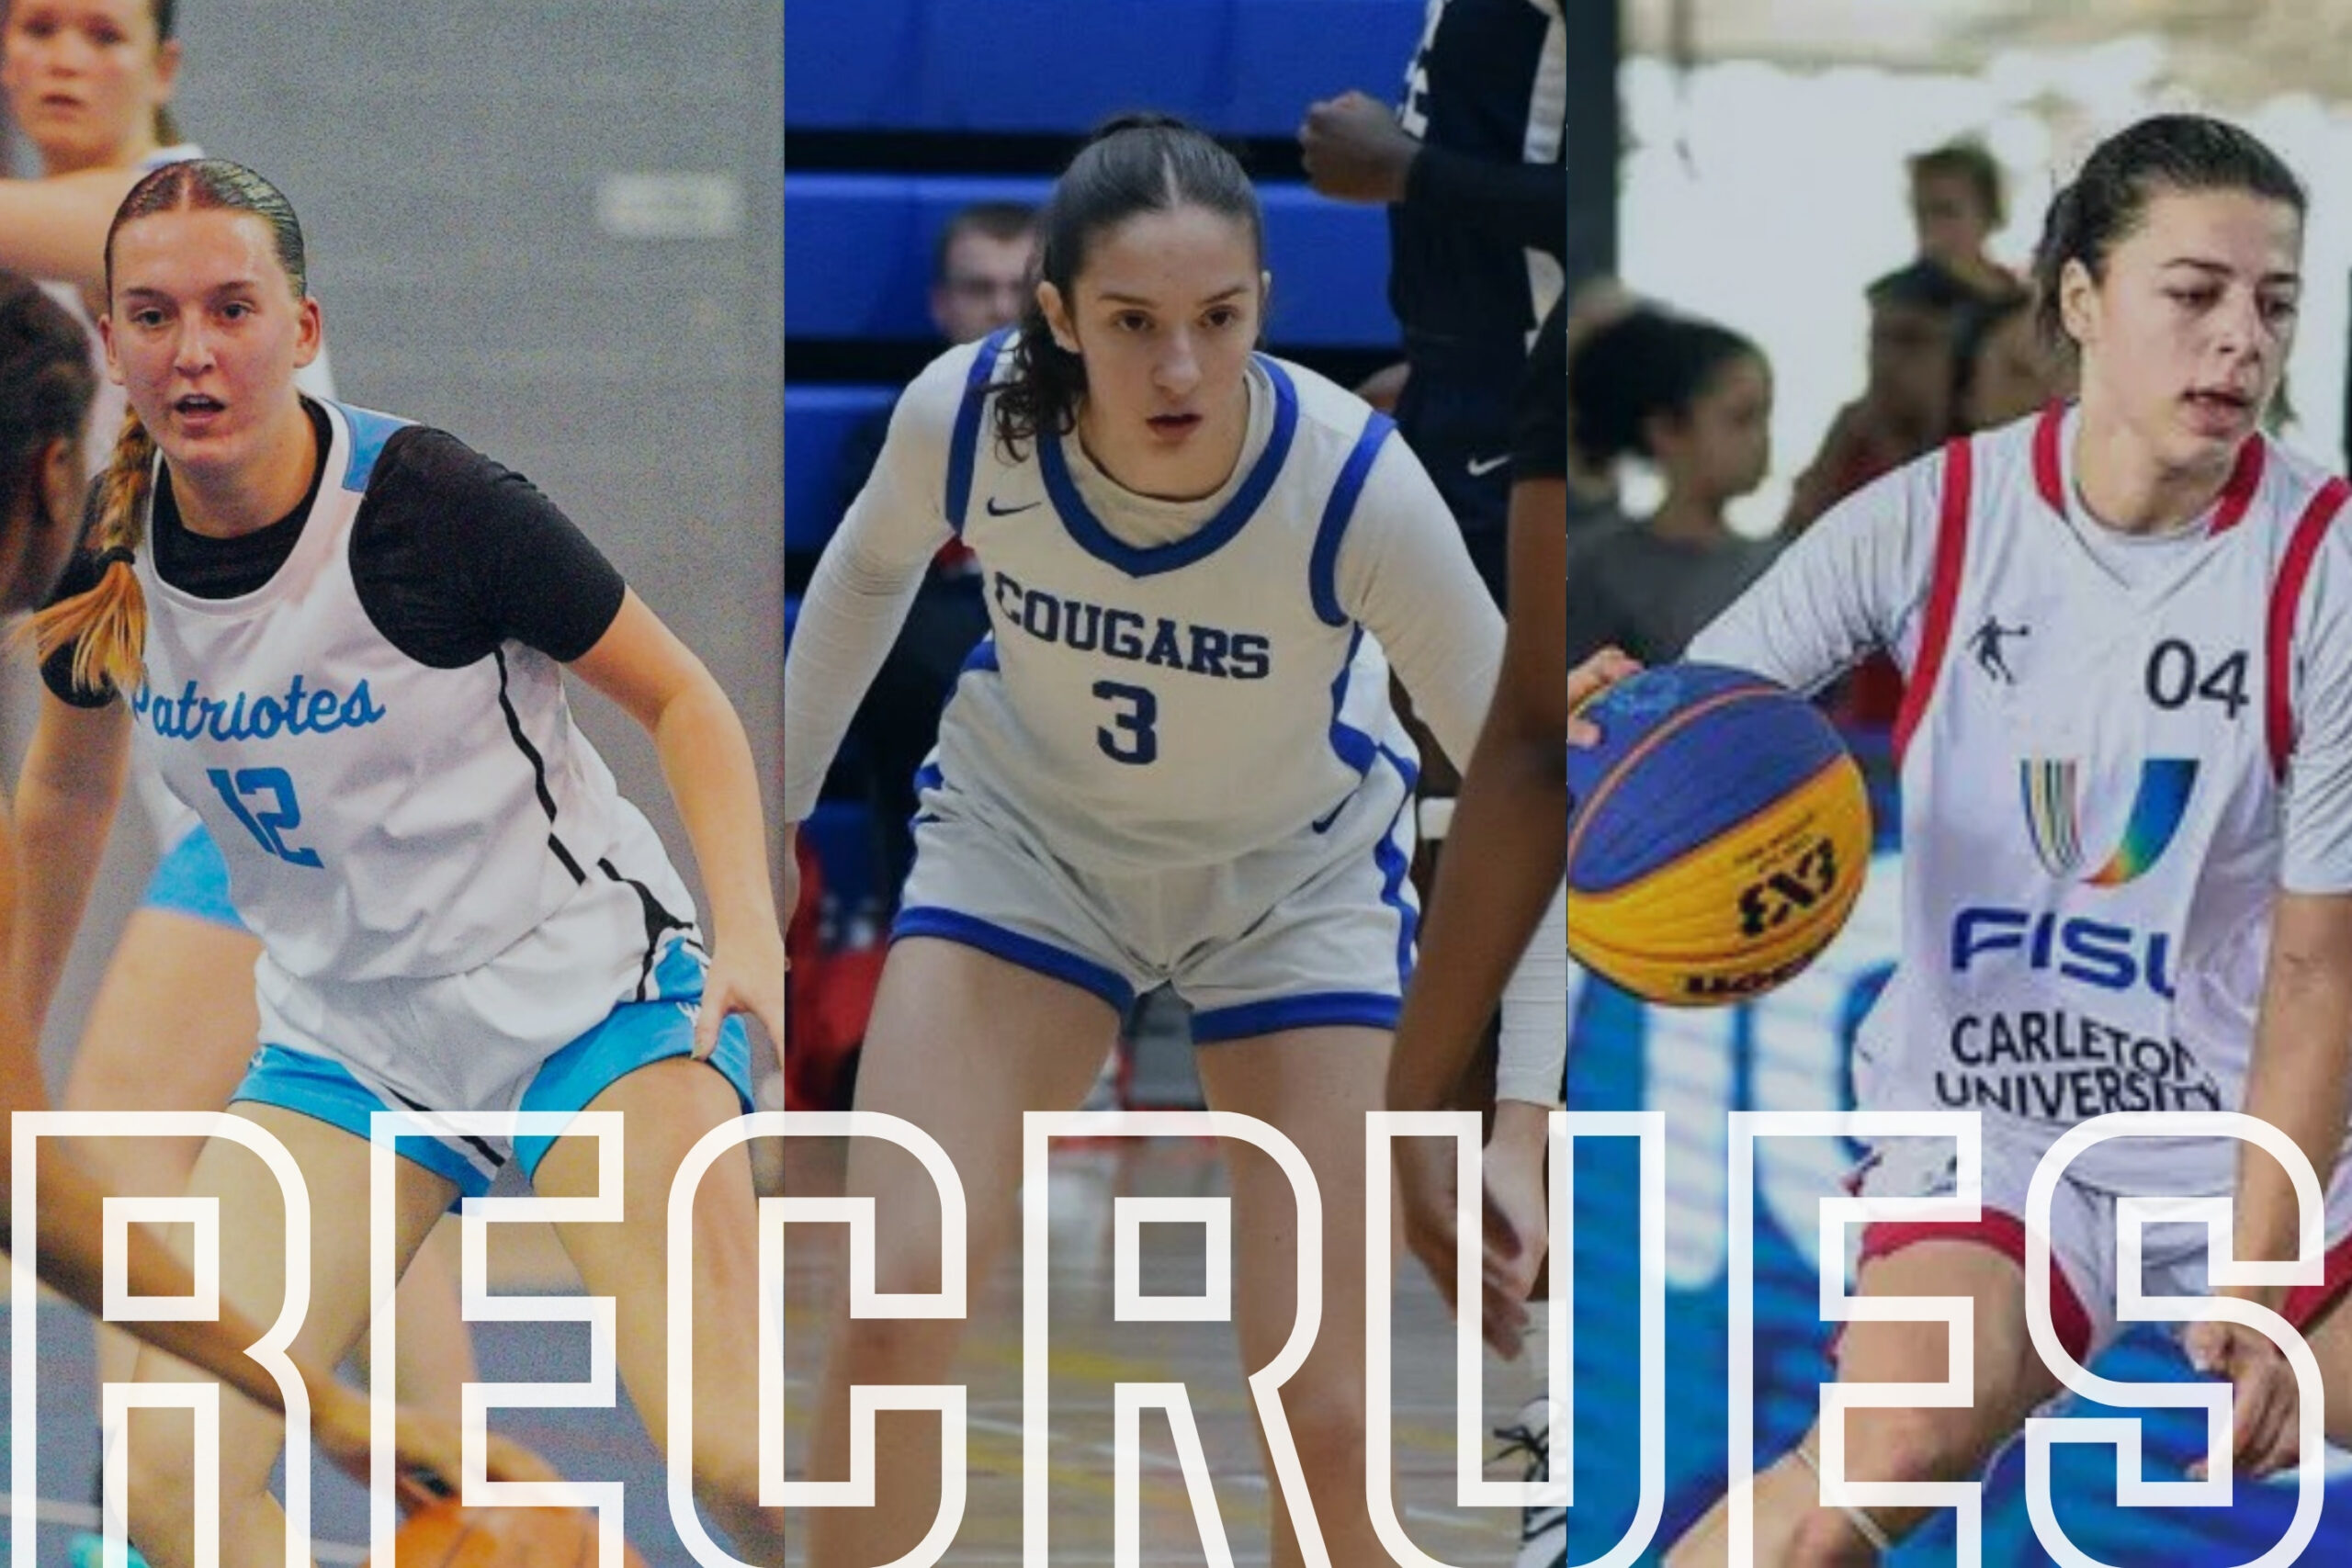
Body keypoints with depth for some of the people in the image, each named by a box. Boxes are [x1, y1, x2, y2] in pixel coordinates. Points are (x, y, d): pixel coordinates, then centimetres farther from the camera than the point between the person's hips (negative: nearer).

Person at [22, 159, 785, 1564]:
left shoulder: (430, 502, -18)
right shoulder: (104, 560, -4)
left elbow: (684, 700, -6)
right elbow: (72, 788, 17)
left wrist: (750, 933, -20)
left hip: (586, 988, -5)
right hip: (344, 1042, 5)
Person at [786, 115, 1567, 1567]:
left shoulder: (1355, 483, -33)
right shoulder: (965, 418, -27)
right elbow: (871, 569, -1)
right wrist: (779, 802, 5)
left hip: (1299, 875, -1)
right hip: (1024, 833, 1)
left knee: (1323, 1414, -7)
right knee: (892, 1309, -15)